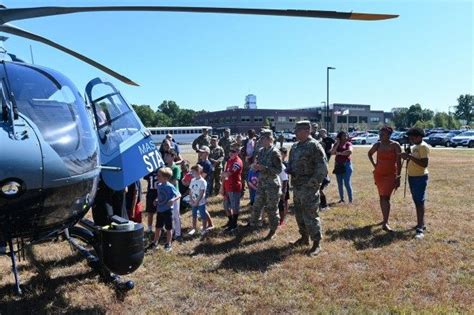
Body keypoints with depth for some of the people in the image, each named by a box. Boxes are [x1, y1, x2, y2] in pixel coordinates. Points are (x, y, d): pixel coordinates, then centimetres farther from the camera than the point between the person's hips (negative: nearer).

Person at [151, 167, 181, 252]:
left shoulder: (170, 187, -19)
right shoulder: (158, 185, 2)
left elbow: (179, 195, -18)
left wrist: (173, 199, -34)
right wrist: (156, 200, 2)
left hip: (168, 210, -6)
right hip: (159, 210, 6)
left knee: (168, 228, 8)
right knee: (158, 227, 18)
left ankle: (168, 244, 22)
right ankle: (155, 242, 33)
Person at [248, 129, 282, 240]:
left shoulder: (275, 152, -15)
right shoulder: (261, 151, 5)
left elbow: (279, 170, -16)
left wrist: (263, 168, -24)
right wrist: (256, 166, -6)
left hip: (272, 183, -6)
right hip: (261, 182, 6)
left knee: (272, 208, 5)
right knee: (257, 206, 14)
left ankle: (273, 231, 21)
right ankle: (252, 224, 31)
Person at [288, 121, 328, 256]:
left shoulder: (314, 146, -14)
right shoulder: (295, 146, 11)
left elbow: (323, 168, -17)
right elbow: (290, 162, 24)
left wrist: (313, 183, -18)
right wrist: (289, 170, 2)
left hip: (308, 188, -8)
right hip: (296, 187, 8)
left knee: (310, 216, -3)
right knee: (299, 214, 18)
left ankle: (317, 243, 9)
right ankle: (304, 237, 34)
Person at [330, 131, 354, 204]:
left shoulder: (348, 143, 0)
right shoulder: (336, 144, 11)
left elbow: (350, 151, -19)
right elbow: (332, 152, -3)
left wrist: (340, 153, -10)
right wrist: (337, 143, -7)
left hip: (346, 164, -5)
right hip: (338, 165, 5)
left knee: (347, 183, -7)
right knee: (339, 183, 10)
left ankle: (350, 200, -1)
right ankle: (341, 198, 19)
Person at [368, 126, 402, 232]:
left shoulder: (395, 145, -9)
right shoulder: (378, 145, 2)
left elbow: (398, 162, -8)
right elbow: (369, 153, 23)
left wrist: (398, 177, -11)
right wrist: (373, 164, 9)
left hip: (390, 175, -5)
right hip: (378, 174, 5)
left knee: (386, 197, -14)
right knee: (382, 197, 13)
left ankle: (385, 223, -15)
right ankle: (385, 219, 27)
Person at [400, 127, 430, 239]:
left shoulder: (423, 147, -15)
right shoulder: (414, 147, 13)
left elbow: (424, 164, -24)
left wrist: (410, 156, -25)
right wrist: (407, 156, 3)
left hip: (420, 177, -9)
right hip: (412, 177, 9)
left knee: (420, 202, -10)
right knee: (416, 202, 15)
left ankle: (420, 229, -10)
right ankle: (421, 223, 27)